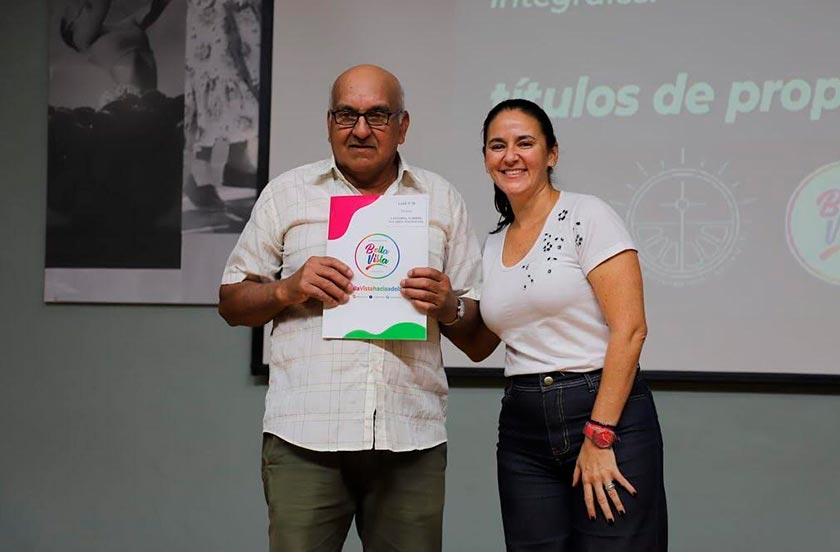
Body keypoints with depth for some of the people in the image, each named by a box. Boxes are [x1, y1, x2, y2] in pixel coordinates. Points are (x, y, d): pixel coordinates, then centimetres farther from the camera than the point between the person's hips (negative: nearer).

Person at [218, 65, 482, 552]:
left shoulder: (443, 200, 14)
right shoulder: (288, 193, 11)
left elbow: (475, 335, 15)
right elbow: (232, 303, 12)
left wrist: (448, 307, -7)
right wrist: (289, 289, -7)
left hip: (412, 439, 1)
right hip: (306, 437, -1)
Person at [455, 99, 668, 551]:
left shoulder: (586, 216, -6)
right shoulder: (492, 246, 13)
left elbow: (629, 328, -13)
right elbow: (479, 346, 22)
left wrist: (599, 435, -17)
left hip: (608, 414, -6)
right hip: (523, 428, 6)